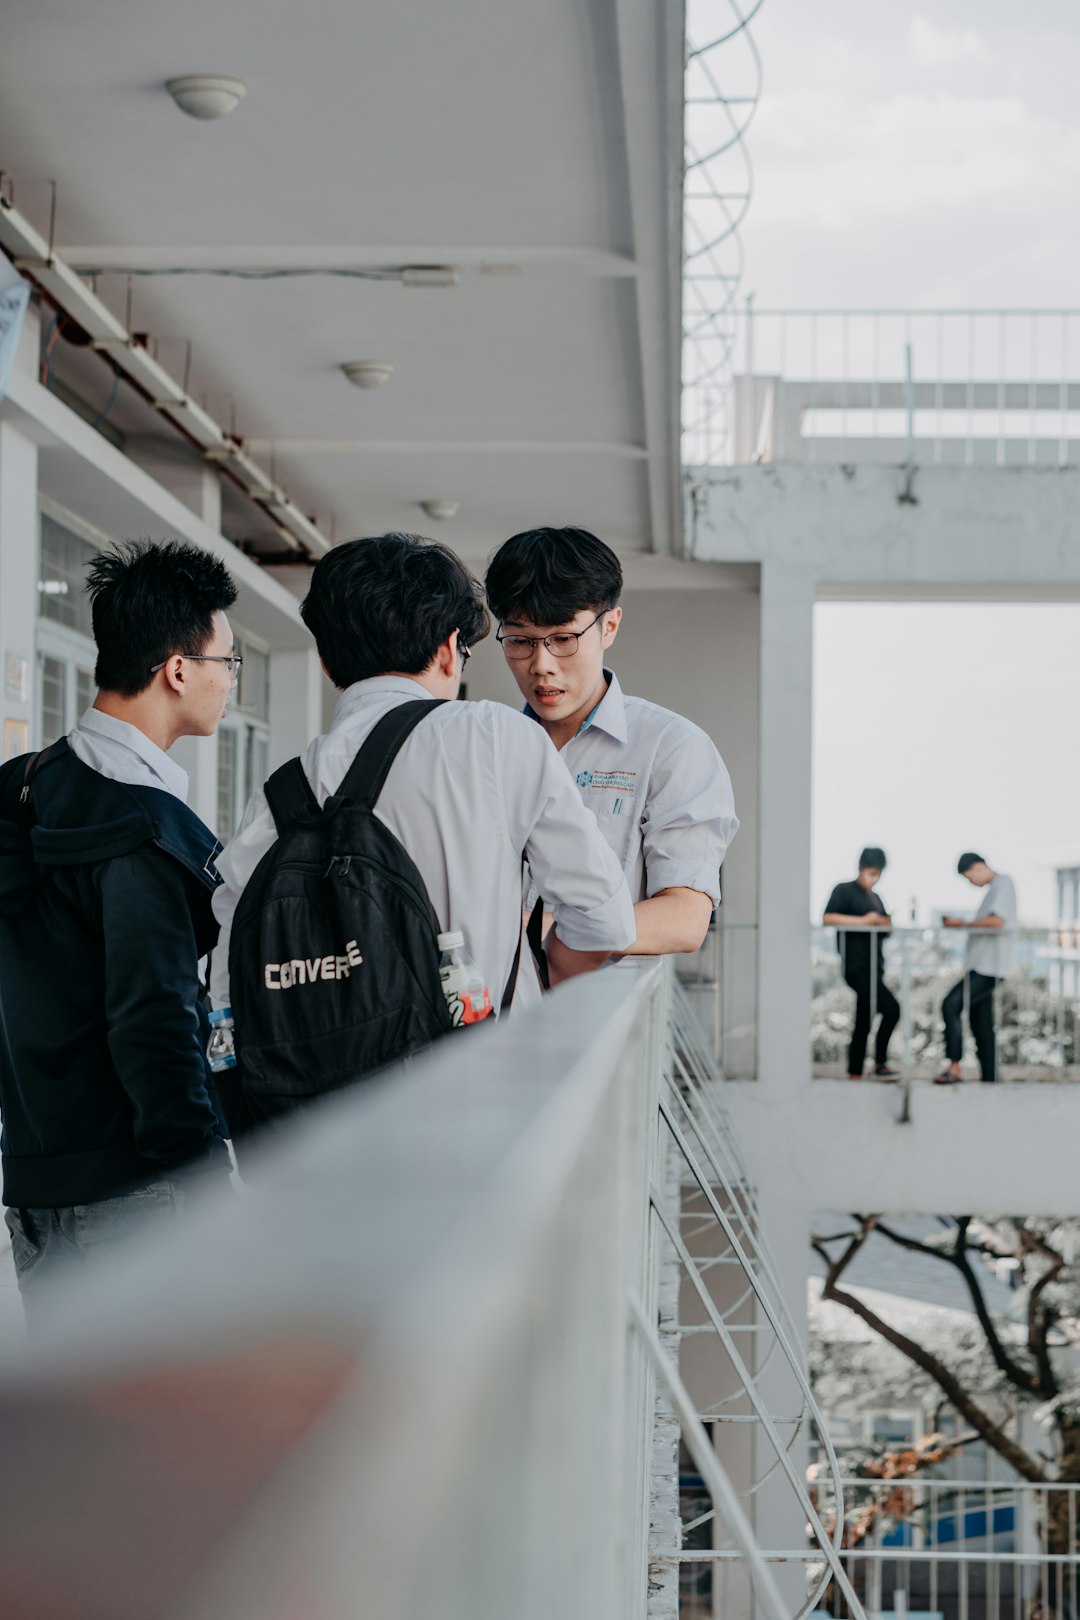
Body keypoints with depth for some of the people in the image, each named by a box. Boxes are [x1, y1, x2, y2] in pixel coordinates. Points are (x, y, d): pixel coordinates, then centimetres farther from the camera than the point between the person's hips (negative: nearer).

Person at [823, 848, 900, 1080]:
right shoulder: (844, 891, -2)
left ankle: (854, 1074, 11)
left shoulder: (875, 898, 21)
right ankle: (880, 1063, -8)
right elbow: (828, 918, -14)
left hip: (873, 967, 8)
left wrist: (886, 924, 0)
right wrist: (863, 920, -19)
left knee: (864, 1023, 8)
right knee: (891, 1008, -17)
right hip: (856, 965, -8)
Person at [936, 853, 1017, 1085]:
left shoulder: (1003, 884, -9)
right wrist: (961, 923, 13)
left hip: (988, 967, -10)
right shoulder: (993, 888, 22)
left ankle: (954, 1067, -20)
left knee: (951, 1005, -18)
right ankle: (989, 1079, 11)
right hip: (981, 965, 10)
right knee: (981, 1026, 9)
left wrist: (963, 923, -13)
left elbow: (997, 921, -22)